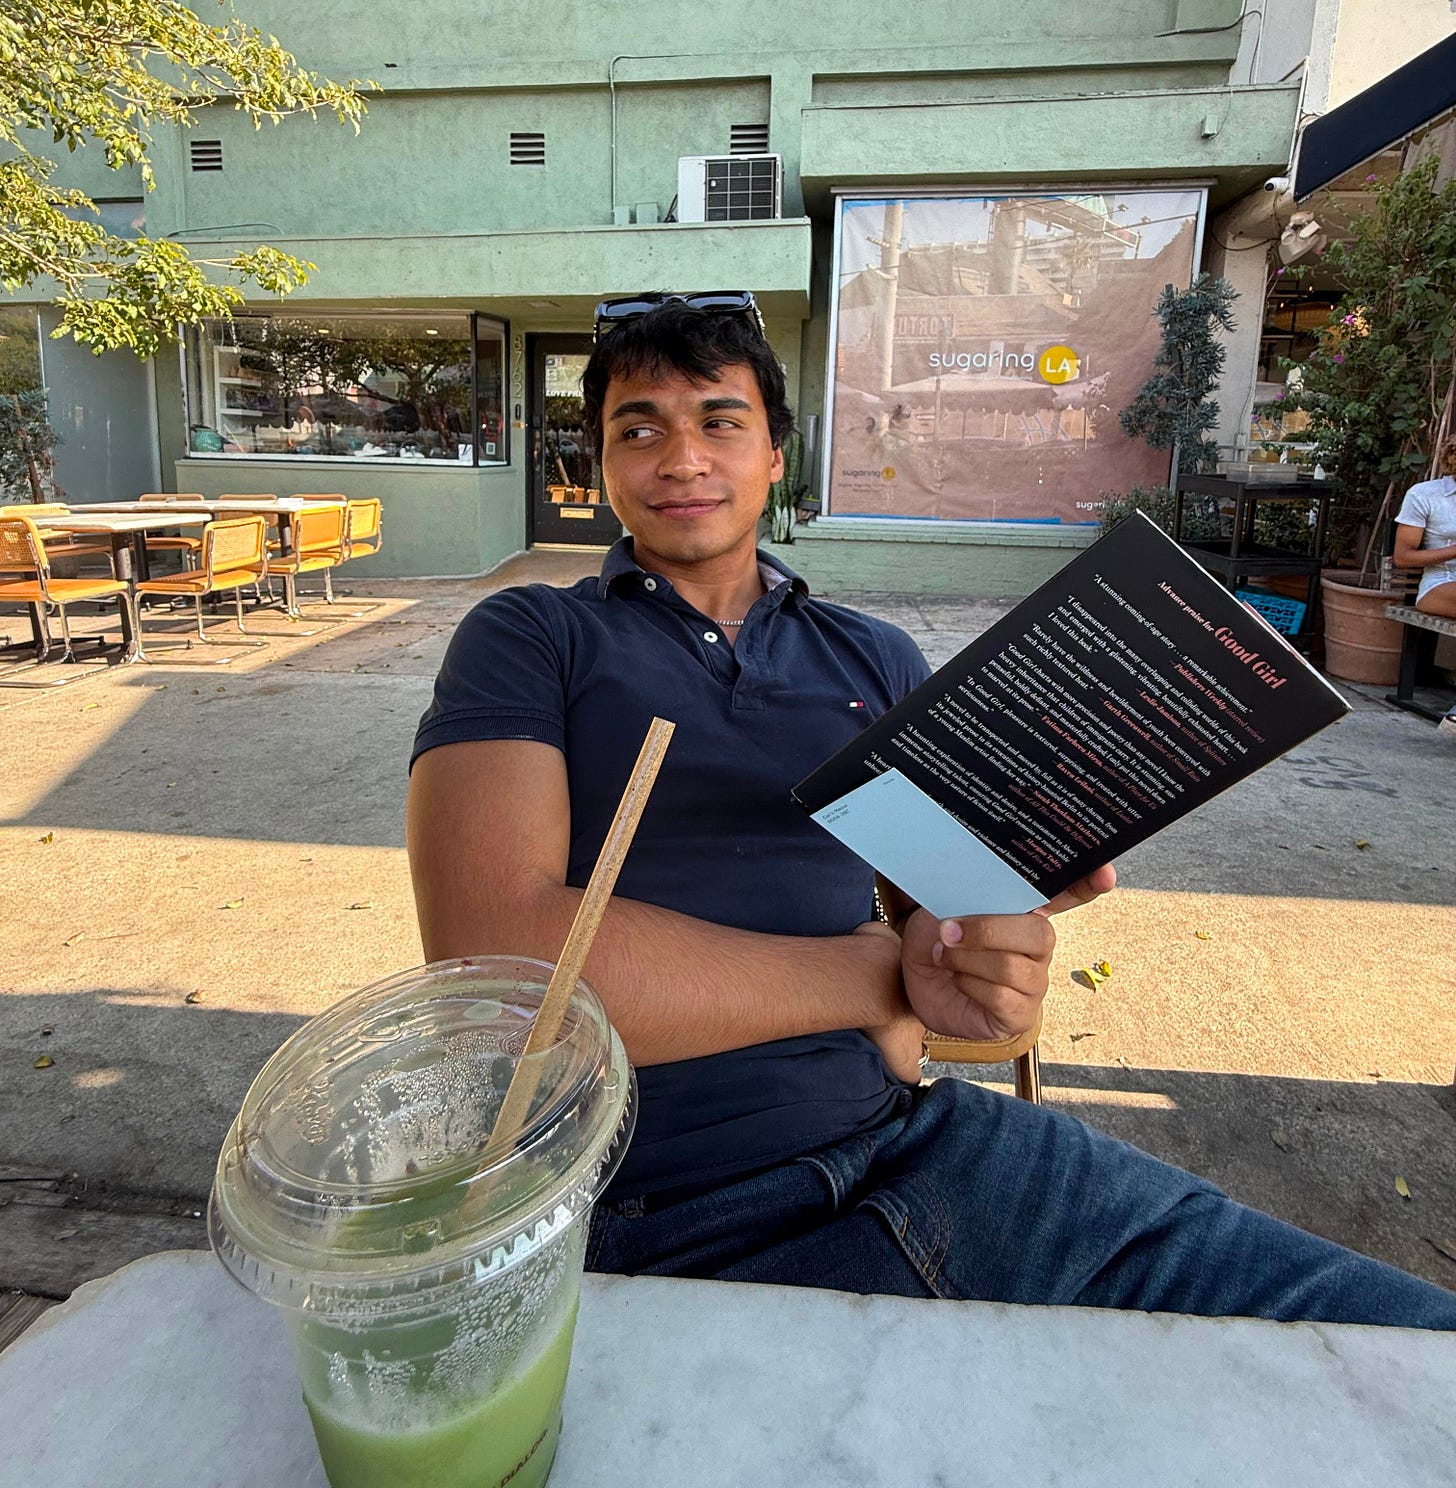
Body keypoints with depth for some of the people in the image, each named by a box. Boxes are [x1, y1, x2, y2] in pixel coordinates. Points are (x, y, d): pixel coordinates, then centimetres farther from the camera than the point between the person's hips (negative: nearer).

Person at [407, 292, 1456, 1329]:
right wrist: (881, 975, -11)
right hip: (678, 1231, -3)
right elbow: (489, 955, -16)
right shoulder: (529, 641, 0)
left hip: (919, 1141, 4)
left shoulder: (877, 660, 13)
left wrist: (976, 946, -14)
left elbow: (950, 892, 13)